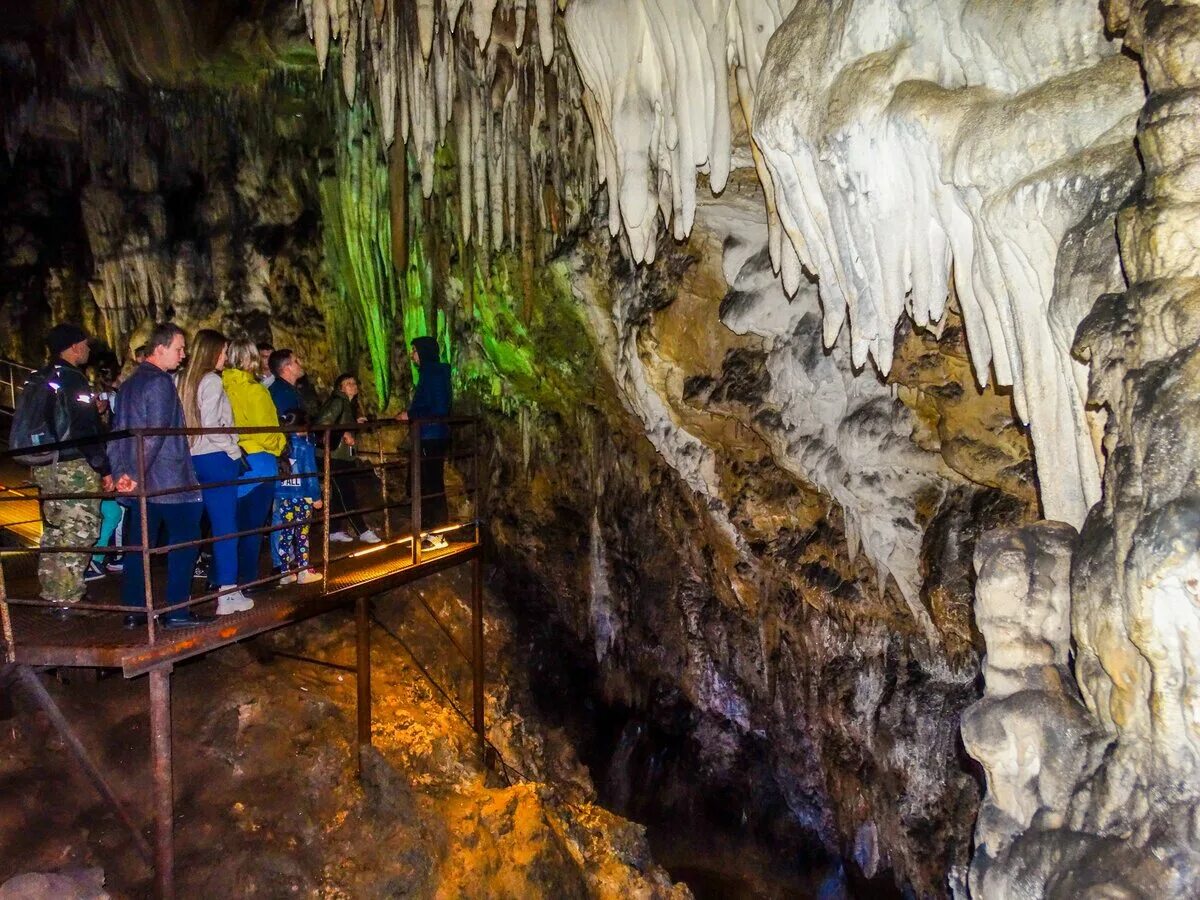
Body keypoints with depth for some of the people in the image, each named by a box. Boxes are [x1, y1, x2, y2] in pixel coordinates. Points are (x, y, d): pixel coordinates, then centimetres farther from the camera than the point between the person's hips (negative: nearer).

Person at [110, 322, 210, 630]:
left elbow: (119, 431, 17)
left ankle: (134, 610, 16)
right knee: (184, 541, -2)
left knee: (140, 544, 11)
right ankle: (176, 611, -1)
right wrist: (136, 474, -16)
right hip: (168, 480, -9)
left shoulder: (130, 383, 16)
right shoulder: (161, 382, -13)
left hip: (140, 481, 9)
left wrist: (123, 472, 15)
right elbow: (155, 434, -20)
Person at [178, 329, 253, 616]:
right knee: (226, 526, -3)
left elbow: (198, 422, 12)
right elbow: (211, 426, -19)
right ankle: (228, 594, -1)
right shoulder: (212, 381, -11)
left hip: (196, 458, 8)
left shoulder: (187, 380, 13)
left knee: (217, 524, 15)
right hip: (216, 459, -8)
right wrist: (233, 449, -7)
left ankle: (220, 581, 22)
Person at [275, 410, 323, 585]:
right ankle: (304, 571, 10)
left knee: (285, 534, 9)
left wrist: (275, 496, 14)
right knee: (302, 534, 5)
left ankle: (286, 572, 13)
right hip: (302, 496, -4)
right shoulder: (305, 447, -8)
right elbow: (310, 473, -10)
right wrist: (316, 497, -4)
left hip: (282, 496, 4)